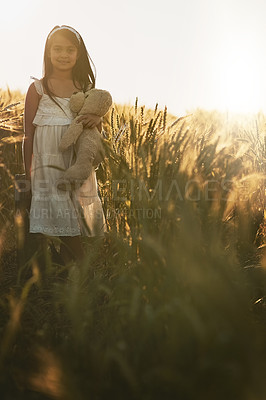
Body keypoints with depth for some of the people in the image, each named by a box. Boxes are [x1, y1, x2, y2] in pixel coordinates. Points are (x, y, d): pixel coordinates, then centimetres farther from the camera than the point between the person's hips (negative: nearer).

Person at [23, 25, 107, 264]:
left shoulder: (86, 89, 11)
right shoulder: (38, 88, 3)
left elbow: (97, 135, 18)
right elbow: (28, 135, 3)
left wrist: (97, 120, -7)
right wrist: (28, 175, -1)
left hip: (80, 164, 3)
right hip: (49, 162, -3)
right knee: (63, 219, -11)